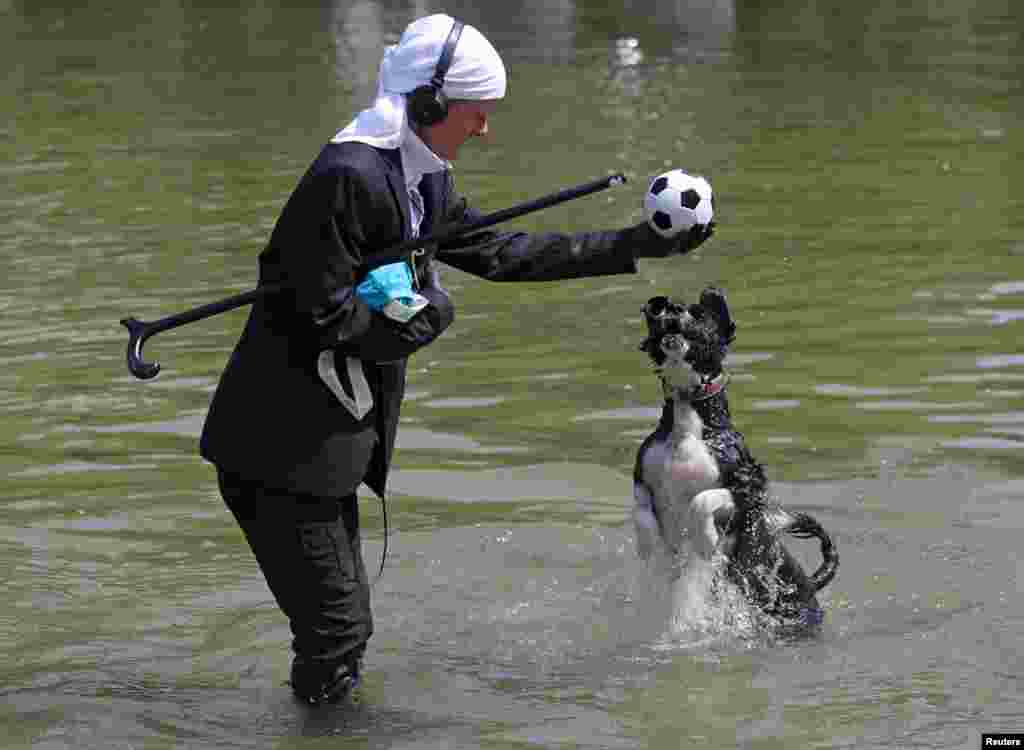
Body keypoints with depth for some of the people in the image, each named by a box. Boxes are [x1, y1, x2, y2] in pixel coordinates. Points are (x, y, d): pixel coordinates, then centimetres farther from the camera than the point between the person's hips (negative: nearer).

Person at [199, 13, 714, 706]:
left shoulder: (424, 181, 11)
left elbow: (500, 253, 19)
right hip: (283, 449, -10)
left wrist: (634, 246, 18)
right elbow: (327, 317, -22)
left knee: (348, 624, 14)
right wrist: (426, 315, -8)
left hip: (337, 441, 10)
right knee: (335, 628, -7)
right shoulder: (348, 178, -20)